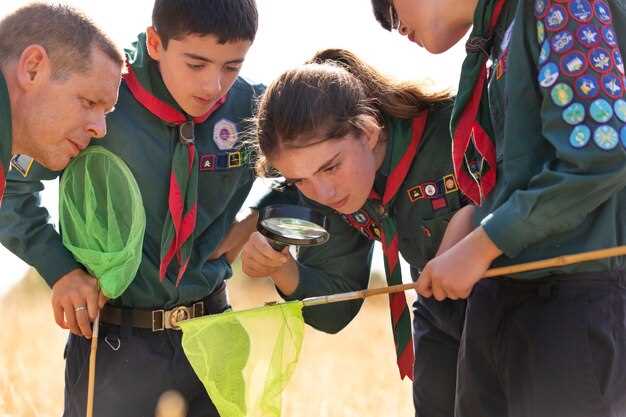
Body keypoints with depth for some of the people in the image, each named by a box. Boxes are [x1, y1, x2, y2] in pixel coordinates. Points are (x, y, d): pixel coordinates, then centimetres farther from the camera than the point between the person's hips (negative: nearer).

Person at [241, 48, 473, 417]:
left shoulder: (454, 134, -31)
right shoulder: (328, 190, -12)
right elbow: (334, 310, -7)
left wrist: (475, 216, -37)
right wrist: (283, 270, -26)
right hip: (443, 328, 5)